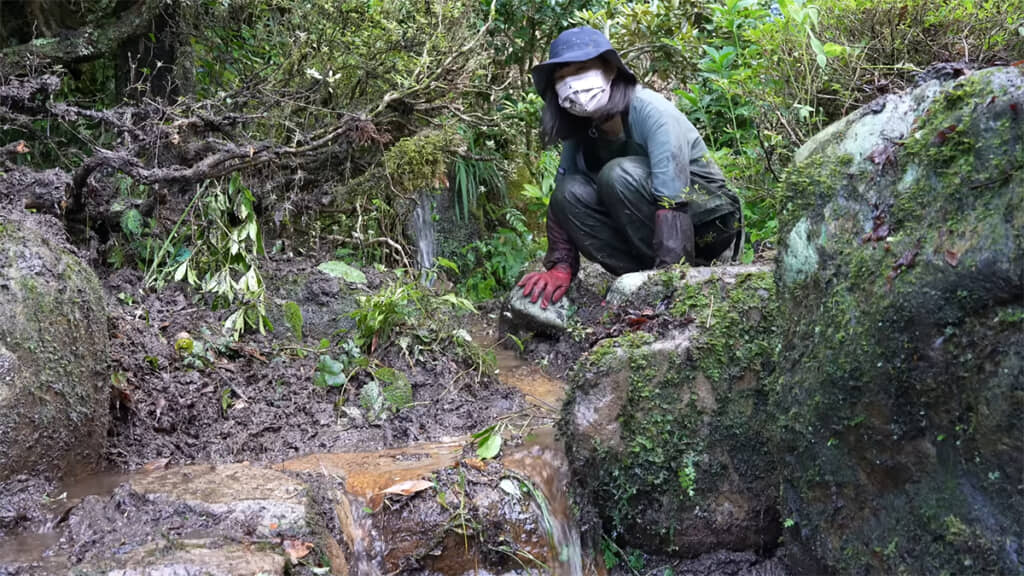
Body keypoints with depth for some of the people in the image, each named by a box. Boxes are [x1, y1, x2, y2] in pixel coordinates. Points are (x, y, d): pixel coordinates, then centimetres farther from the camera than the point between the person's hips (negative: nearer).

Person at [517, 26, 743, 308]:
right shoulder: (580, 129, -4)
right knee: (571, 192, -16)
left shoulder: (649, 110, -24)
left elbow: (673, 202, -33)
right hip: (653, 229, 6)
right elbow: (560, 197, -5)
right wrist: (561, 267, -18)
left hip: (708, 222, -6)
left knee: (618, 174, -30)